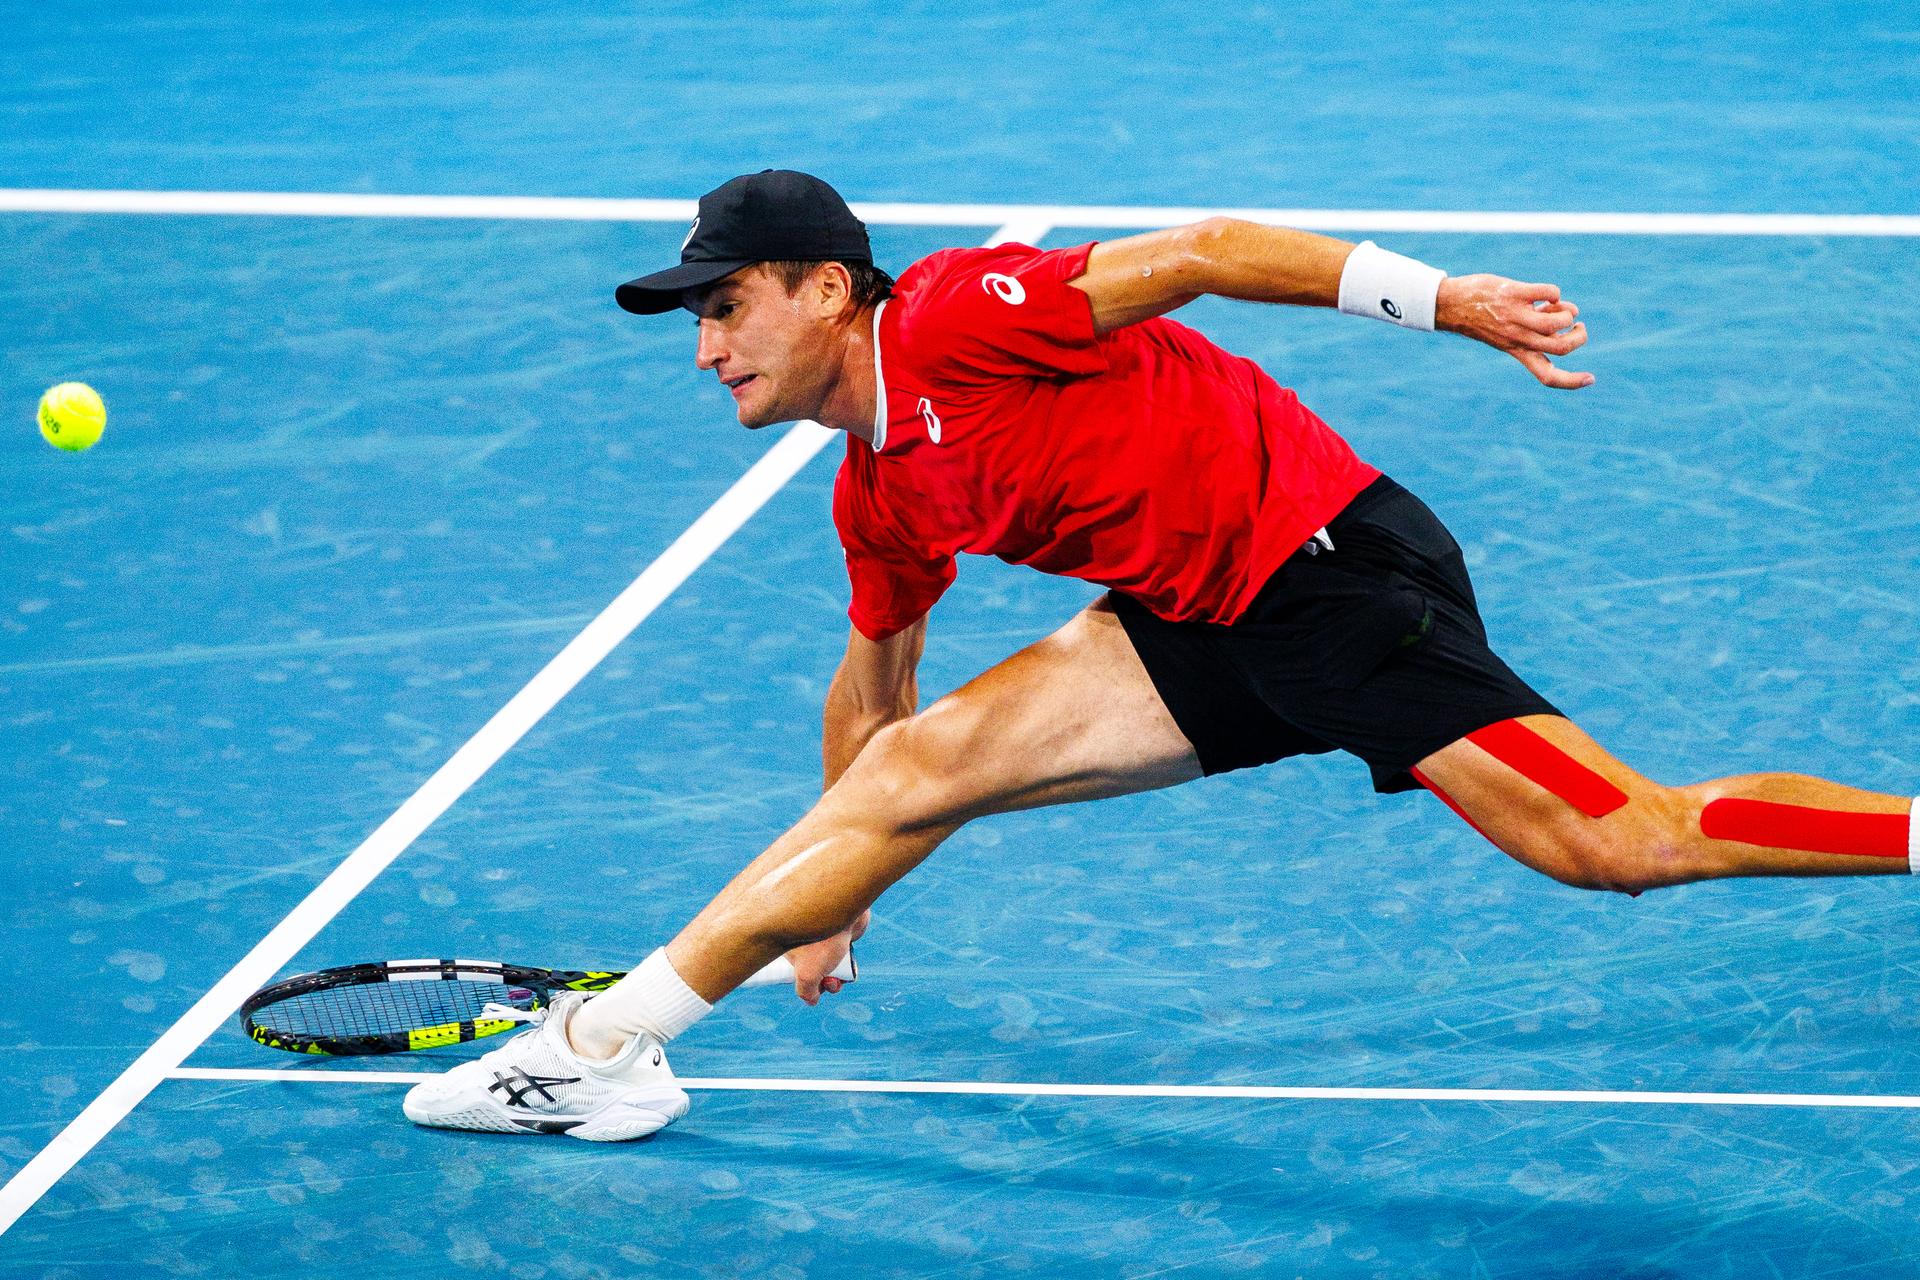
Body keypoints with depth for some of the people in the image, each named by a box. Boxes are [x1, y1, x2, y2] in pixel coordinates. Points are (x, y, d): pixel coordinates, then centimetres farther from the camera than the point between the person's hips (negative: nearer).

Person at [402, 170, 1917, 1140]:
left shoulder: (952, 317, -15)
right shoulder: (882, 496, 12)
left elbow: (1203, 250, -20)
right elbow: (876, 677, 30)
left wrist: (1453, 303, -25)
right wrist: (831, 891, 41)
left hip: (1334, 562, -8)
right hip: (1205, 632, 8)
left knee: (1624, 843, -21)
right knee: (914, 764, -1)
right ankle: (601, 1044, 2)